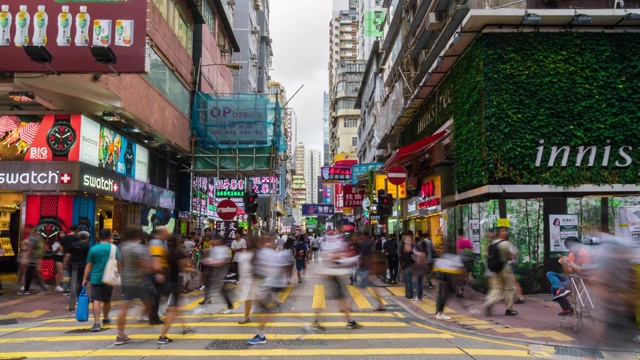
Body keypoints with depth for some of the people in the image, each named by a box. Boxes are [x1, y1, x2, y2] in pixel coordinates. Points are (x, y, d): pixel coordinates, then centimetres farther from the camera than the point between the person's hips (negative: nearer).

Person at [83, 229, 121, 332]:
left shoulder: (93, 249, 0)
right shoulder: (113, 248, -4)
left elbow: (88, 265, 0)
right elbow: (119, 264, -5)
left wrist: (85, 279, 6)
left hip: (96, 278, 0)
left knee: (96, 301, -6)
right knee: (107, 300, 18)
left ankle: (97, 323, -17)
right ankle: (105, 319, 36)